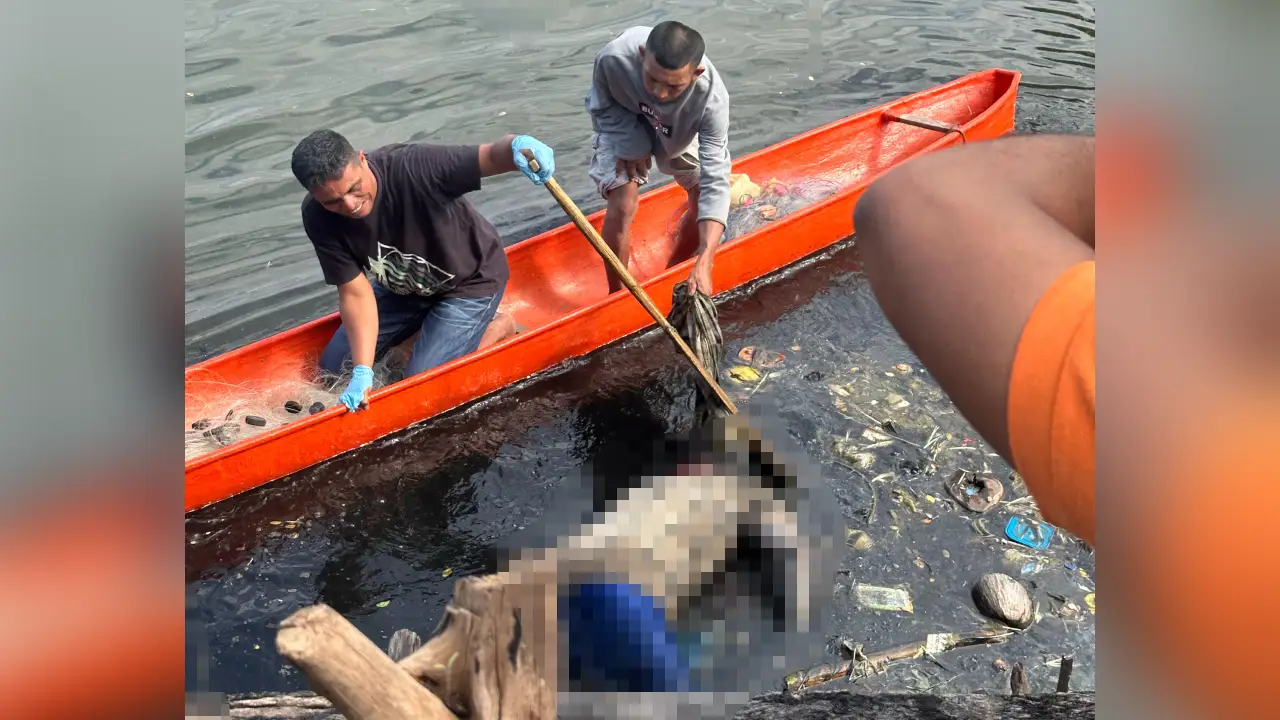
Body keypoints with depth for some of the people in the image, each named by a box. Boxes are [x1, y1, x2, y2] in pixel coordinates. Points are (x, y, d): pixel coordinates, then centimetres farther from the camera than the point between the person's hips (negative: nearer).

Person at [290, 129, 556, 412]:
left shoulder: (412, 167, -36)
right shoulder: (318, 218, -22)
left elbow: (491, 157, -43)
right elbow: (356, 293, -20)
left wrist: (518, 145, -68)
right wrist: (363, 372, -29)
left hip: (470, 281, -5)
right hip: (400, 287, 6)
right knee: (331, 368, 9)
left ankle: (496, 332, 8)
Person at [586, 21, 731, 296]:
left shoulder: (711, 98, -41)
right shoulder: (614, 58, -41)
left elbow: (715, 181, -43)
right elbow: (601, 107, -17)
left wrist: (703, 264, -51)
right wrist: (632, 147, -29)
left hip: (678, 132, 2)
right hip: (622, 128, -1)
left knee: (705, 199, -3)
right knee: (622, 206, -18)